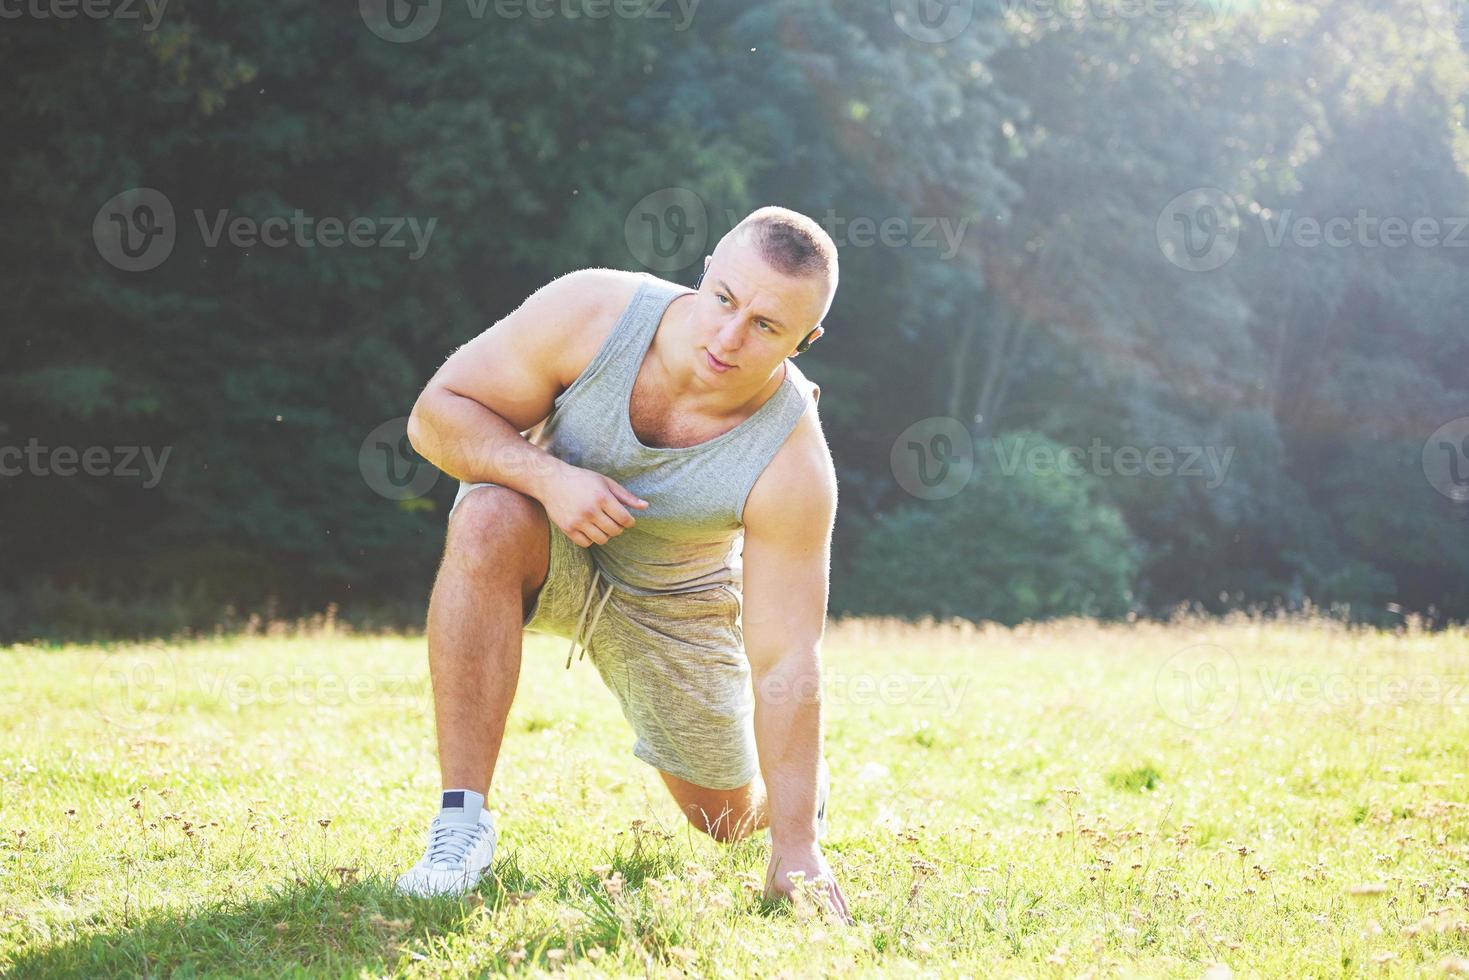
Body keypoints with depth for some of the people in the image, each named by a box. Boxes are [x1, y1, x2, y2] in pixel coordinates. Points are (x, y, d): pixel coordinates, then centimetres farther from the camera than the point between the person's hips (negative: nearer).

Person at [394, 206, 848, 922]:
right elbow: (435, 413, -21)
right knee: (488, 520, -36)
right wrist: (549, 475, -39)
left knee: (728, 820, 8)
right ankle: (462, 817, -31)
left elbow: (786, 662, -29)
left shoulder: (793, 467, -32)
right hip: (550, 543, 0)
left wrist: (796, 849, -29)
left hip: (674, 605, 0)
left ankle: (806, 784, 48)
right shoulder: (590, 312, -30)